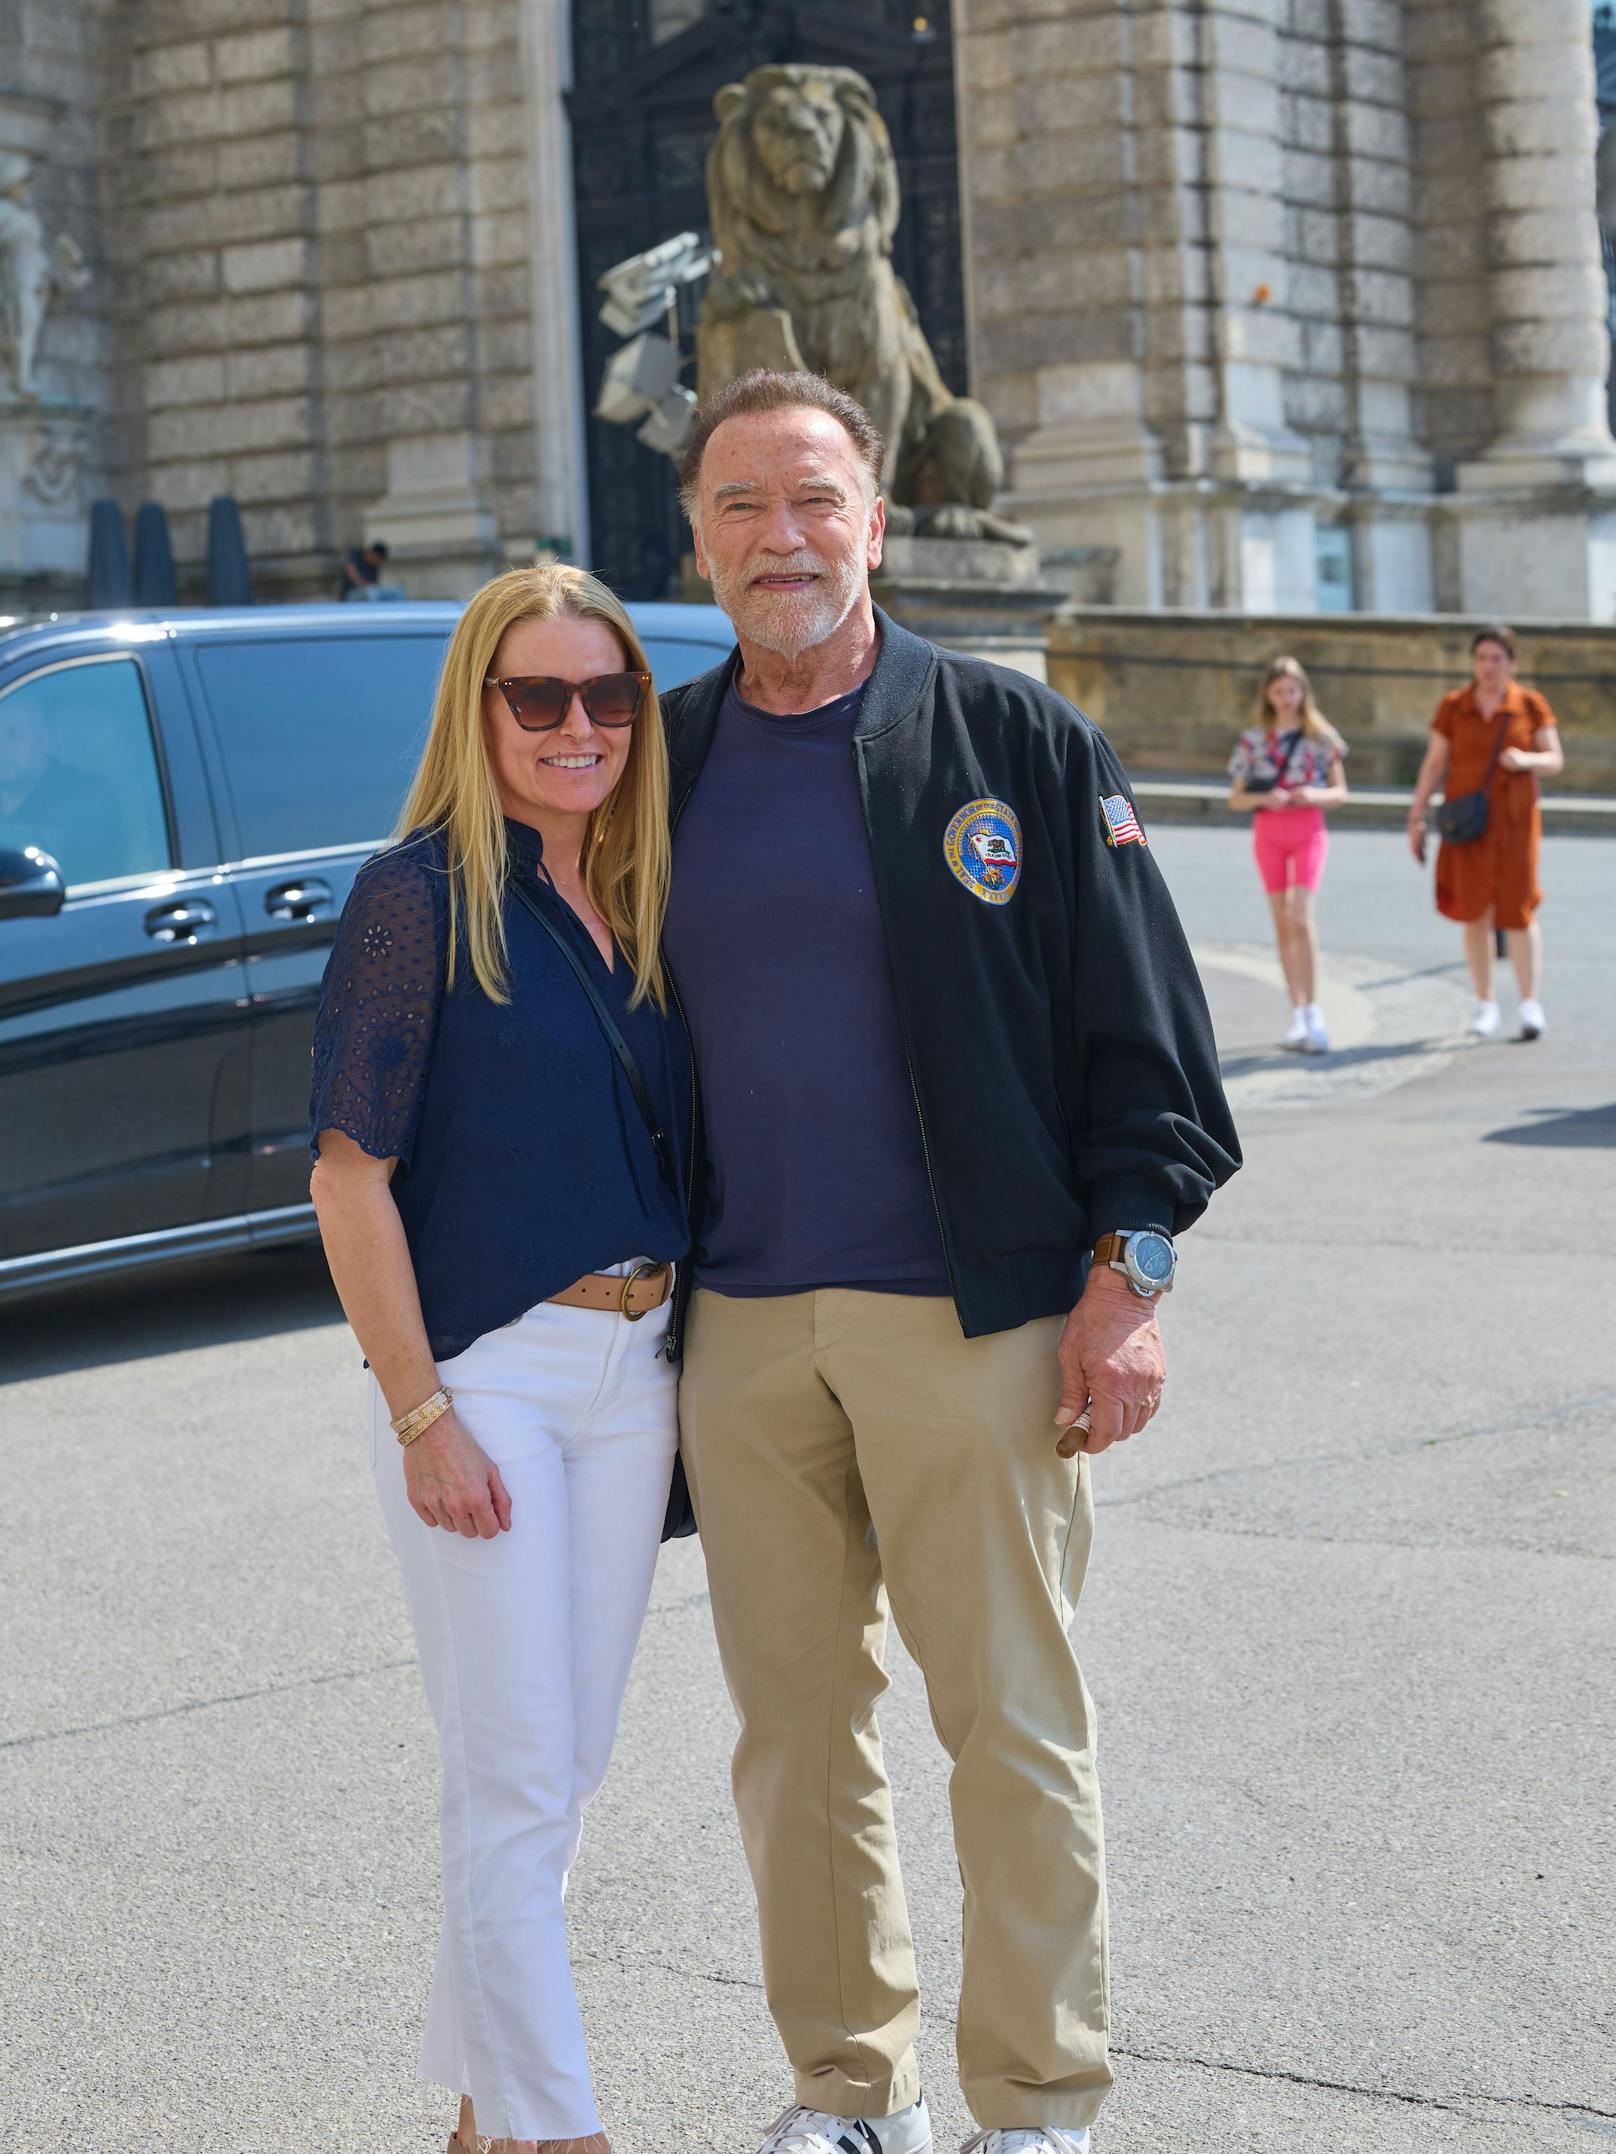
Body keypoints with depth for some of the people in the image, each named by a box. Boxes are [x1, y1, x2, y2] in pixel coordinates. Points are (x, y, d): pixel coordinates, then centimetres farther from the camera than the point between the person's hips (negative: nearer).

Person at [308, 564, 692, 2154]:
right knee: (513, 1783, -2)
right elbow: (350, 1172, -12)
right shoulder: (421, 894, -9)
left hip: (631, 1369, 7)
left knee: (564, 1770, 13)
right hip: (482, 1369, -7)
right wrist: (421, 1414, -16)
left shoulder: (634, 904, 10)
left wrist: (682, 1365, 9)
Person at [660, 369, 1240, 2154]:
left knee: (1012, 1724, 2)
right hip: (740, 1331, 4)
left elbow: (1137, 1026, -1)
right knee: (794, 1727, 11)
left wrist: (1125, 1280, -7)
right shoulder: (660, 762, 9)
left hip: (973, 1318, -3)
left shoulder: (1013, 739, 0)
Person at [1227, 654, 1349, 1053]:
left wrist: (1315, 795, -15)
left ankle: (1312, 1010, -14)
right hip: (1268, 831, 2)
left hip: (1309, 829, -2)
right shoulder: (1253, 739, 5)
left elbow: (1340, 792, 6)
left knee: (1302, 916, -16)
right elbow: (1235, 798, 6)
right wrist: (1264, 798, -14)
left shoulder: (1320, 737, 2)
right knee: (1283, 922, 4)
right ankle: (1298, 1013, 9)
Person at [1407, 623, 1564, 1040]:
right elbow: (1434, 766, 4)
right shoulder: (1453, 707, 2)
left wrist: (1526, 760, -20)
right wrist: (1417, 818, -2)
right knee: (1475, 912, 1)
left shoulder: (1530, 705, 0)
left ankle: (1531, 1003, 2)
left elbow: (1555, 761, 1)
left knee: (1518, 910, -5)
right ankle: (1486, 1004, 11)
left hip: (1514, 819, -1)